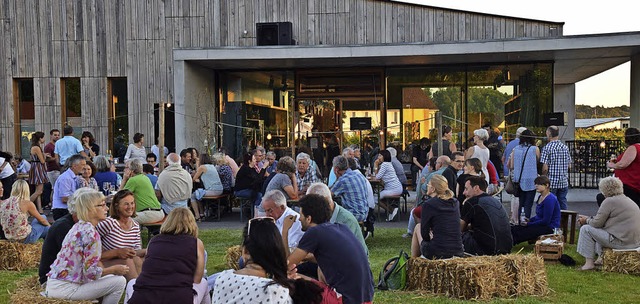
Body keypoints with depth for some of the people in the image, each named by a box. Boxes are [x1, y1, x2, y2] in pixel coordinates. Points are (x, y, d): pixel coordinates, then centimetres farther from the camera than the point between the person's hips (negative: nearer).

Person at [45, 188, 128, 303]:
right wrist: (114, 269, -5)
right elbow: (91, 272, -20)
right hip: (65, 289, -10)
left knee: (110, 277, 21)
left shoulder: (78, 226, 9)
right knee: (119, 281, -9)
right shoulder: (91, 233, -19)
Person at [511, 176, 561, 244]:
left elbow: (546, 221, -21)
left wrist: (528, 224, -14)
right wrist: (529, 220, 3)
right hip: (542, 224, 10)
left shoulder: (550, 199, -19)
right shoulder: (540, 197, 11)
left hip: (550, 228, -10)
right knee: (513, 229, -7)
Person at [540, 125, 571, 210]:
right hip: (564, 182, 5)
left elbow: (545, 168, -13)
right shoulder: (565, 147, 6)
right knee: (563, 204, 10)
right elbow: (568, 165, 10)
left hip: (551, 181, -5)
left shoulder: (547, 148, -10)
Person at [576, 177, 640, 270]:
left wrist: (587, 220, 10)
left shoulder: (609, 201, -14)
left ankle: (589, 262, -2)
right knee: (599, 230, 28)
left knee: (586, 229, -3)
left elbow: (597, 223, -10)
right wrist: (588, 218, 23)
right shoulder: (626, 199, 16)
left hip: (621, 242, -10)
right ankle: (601, 257, 23)